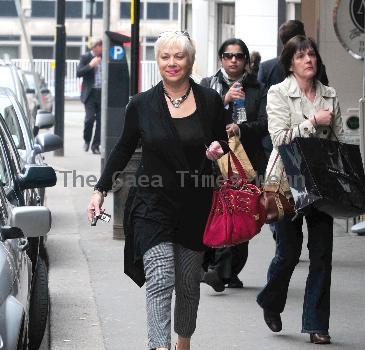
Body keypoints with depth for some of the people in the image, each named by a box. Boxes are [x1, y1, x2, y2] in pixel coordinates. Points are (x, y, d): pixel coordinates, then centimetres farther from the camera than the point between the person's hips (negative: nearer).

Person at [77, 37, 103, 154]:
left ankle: (95, 146, 8)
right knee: (90, 117, -13)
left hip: (102, 93, 3)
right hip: (90, 93, -3)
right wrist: (90, 65, -17)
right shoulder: (85, 58, 1)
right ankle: (87, 140, 10)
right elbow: (78, 73, -8)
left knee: (100, 120, 1)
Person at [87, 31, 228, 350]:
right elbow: (124, 150, 11)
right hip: (153, 206, -2)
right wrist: (100, 190, 8)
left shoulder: (210, 101, 1)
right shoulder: (142, 105, -1)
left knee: (188, 285, 12)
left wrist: (218, 150, -10)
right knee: (160, 280, -16)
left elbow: (223, 145, 14)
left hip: (195, 208, 2)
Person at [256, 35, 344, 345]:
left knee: (322, 253, 0)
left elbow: (339, 139, 14)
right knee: (289, 251, 2)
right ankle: (271, 304, 31)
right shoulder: (279, 93, -3)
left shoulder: (329, 95, 10)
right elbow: (279, 137, -13)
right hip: (289, 181, -4)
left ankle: (317, 325, 7)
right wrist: (313, 121, -15)